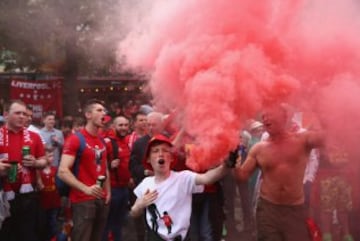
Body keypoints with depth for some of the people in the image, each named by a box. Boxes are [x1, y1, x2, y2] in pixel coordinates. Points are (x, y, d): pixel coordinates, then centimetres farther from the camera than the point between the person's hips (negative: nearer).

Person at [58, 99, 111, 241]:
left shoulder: (102, 141, 15)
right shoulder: (75, 139, -11)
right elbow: (62, 172, -19)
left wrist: (108, 191, 13)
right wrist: (86, 189, -29)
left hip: (102, 199, 8)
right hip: (83, 200, -7)